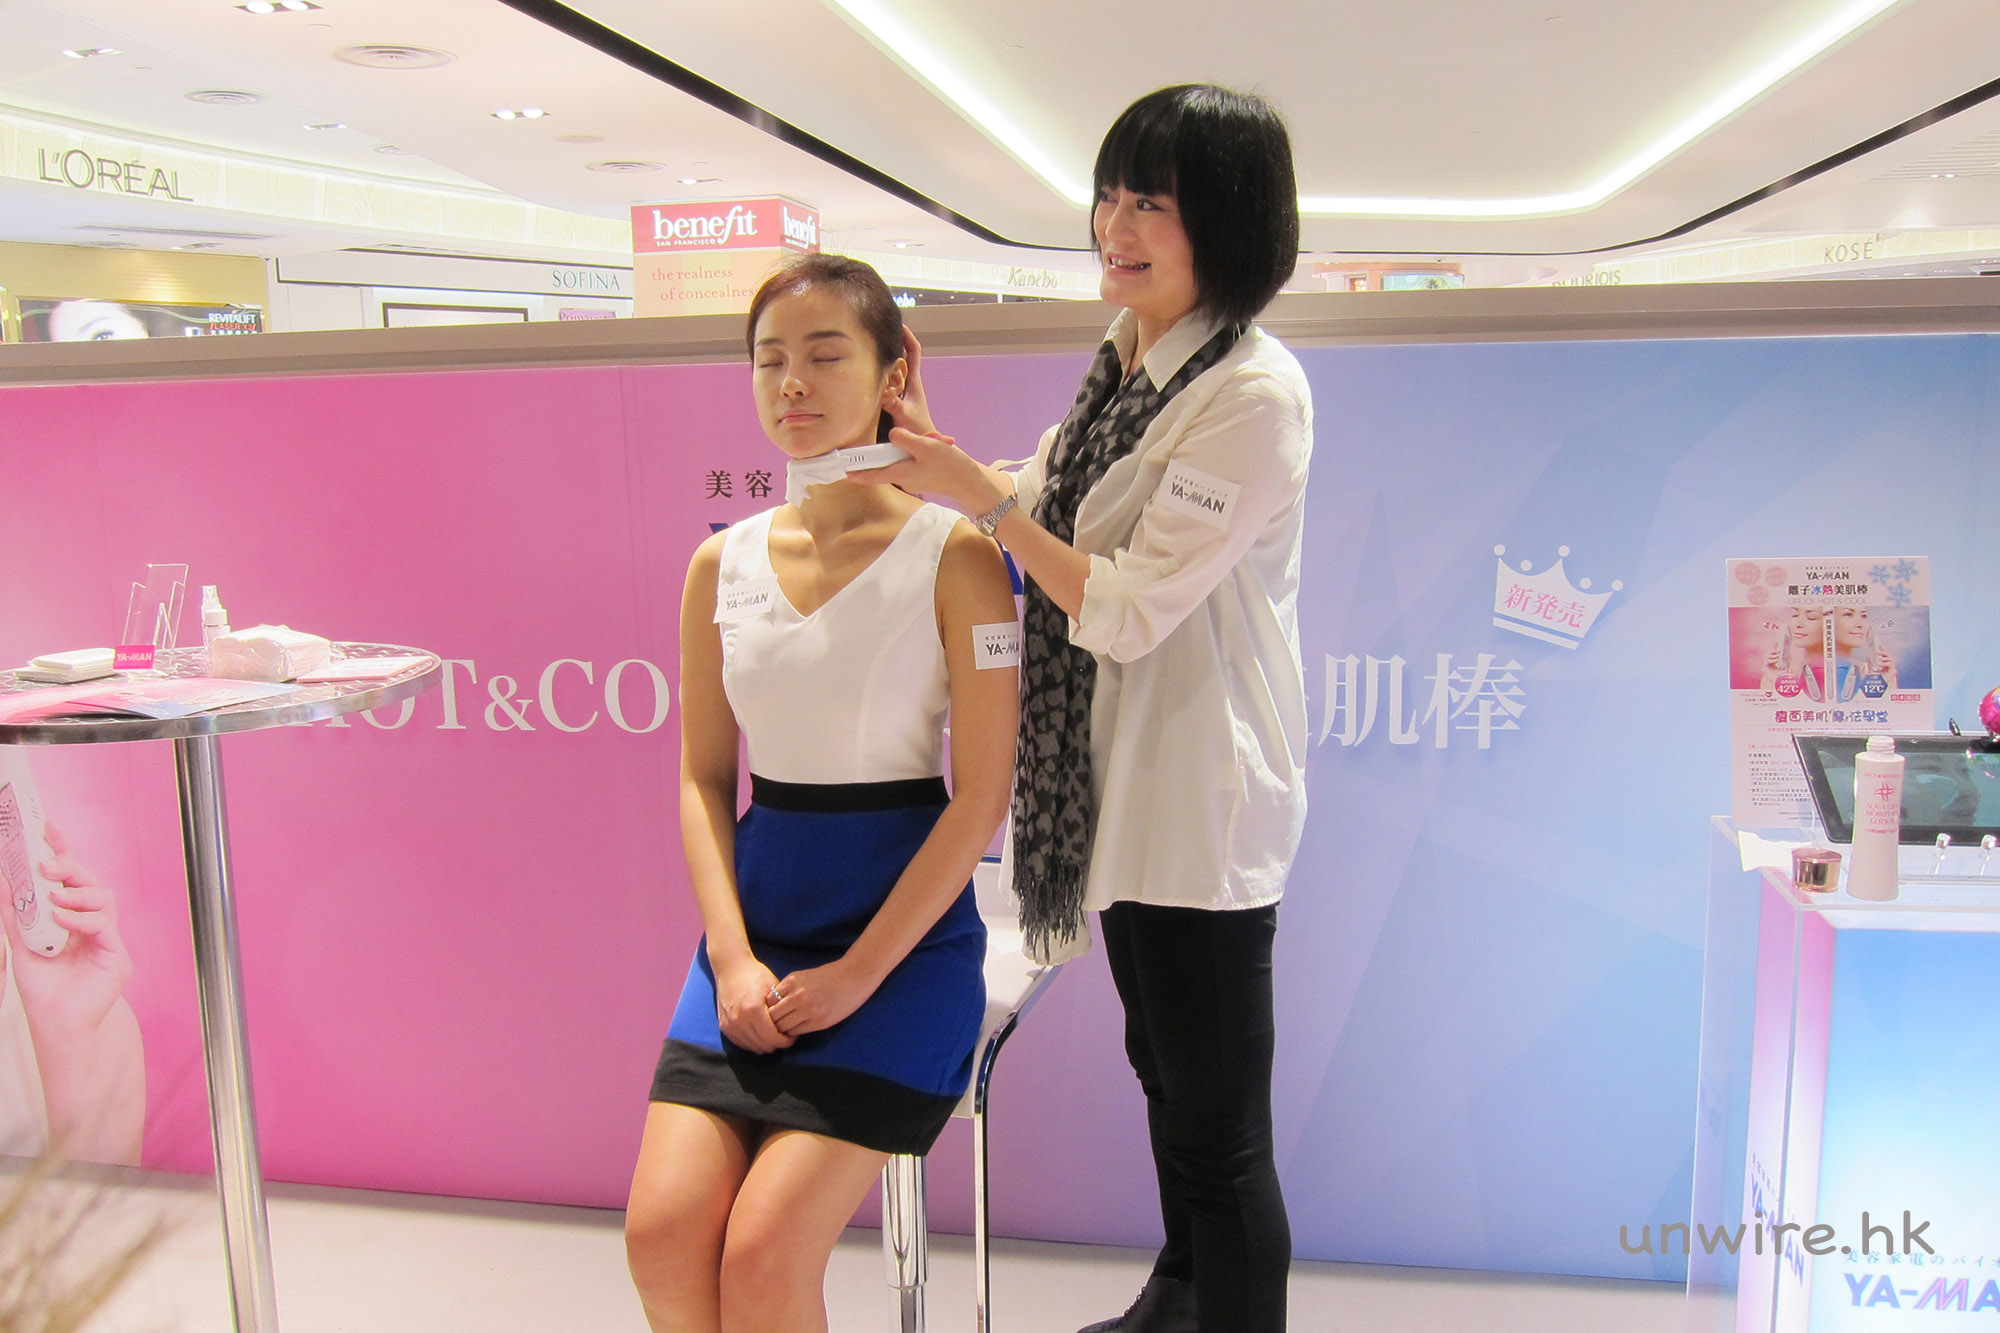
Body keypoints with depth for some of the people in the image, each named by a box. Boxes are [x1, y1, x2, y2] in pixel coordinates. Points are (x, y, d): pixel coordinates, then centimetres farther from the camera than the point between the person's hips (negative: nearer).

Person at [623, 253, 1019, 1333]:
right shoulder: (723, 564, 7)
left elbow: (981, 798, -9)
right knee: (662, 1229, -9)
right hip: (755, 918, 4)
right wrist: (732, 955, -4)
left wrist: (859, 971, -12)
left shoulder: (953, 553, -7)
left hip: (907, 932, -4)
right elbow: (703, 778, 9)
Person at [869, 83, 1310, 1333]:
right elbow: (1042, 516, 15)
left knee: (1218, 1132, 5)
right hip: (1122, 782, 10)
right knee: (1166, 1077, 26)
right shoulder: (1127, 363, 9)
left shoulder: (1255, 394, -19)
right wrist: (936, 452, 1)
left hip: (1199, 803, -9)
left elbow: (1124, 609, -21)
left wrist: (972, 489, -17)